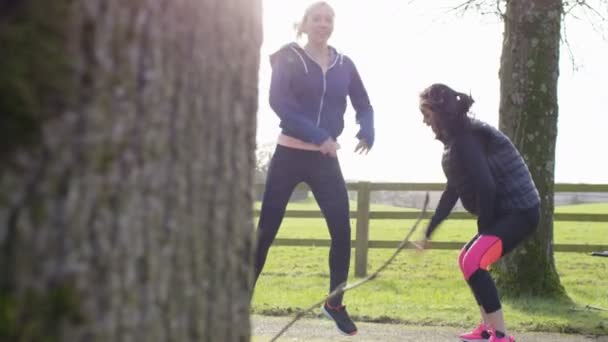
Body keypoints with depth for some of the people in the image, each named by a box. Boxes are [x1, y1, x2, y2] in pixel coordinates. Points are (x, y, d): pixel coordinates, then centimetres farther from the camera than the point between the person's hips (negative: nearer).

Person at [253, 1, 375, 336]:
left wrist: (367, 133, -10)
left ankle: (335, 304, 14)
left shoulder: (344, 65, 6)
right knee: (266, 231, -2)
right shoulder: (288, 58, -4)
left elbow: (363, 105, 13)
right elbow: (279, 101, -17)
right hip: (289, 155, -3)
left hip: (326, 160, 3)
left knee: (343, 233, -3)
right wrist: (317, 135, -26)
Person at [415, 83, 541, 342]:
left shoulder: (466, 139, -18)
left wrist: (483, 227, -13)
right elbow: (452, 191, 22)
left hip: (519, 212, -11)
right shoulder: (457, 139, 15)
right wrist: (429, 232, 24)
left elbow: (486, 186, -25)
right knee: (468, 259, 22)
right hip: (506, 212, 11)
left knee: (473, 262, -23)